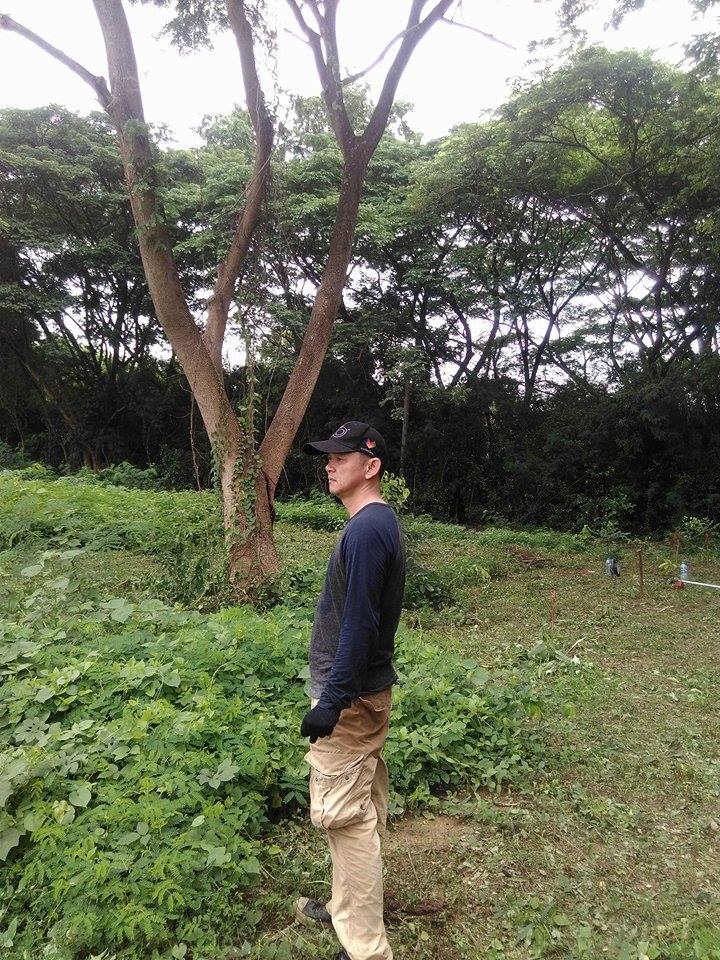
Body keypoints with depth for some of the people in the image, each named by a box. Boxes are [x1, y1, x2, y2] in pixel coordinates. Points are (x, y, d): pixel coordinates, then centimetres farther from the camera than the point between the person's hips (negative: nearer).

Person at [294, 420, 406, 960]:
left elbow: (358, 625, -25)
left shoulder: (366, 530, -21)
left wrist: (332, 700, -22)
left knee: (345, 815, 1)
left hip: (348, 697, -10)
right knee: (363, 809, 20)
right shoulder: (383, 523, 10)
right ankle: (351, 909, 37)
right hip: (368, 690, 10)